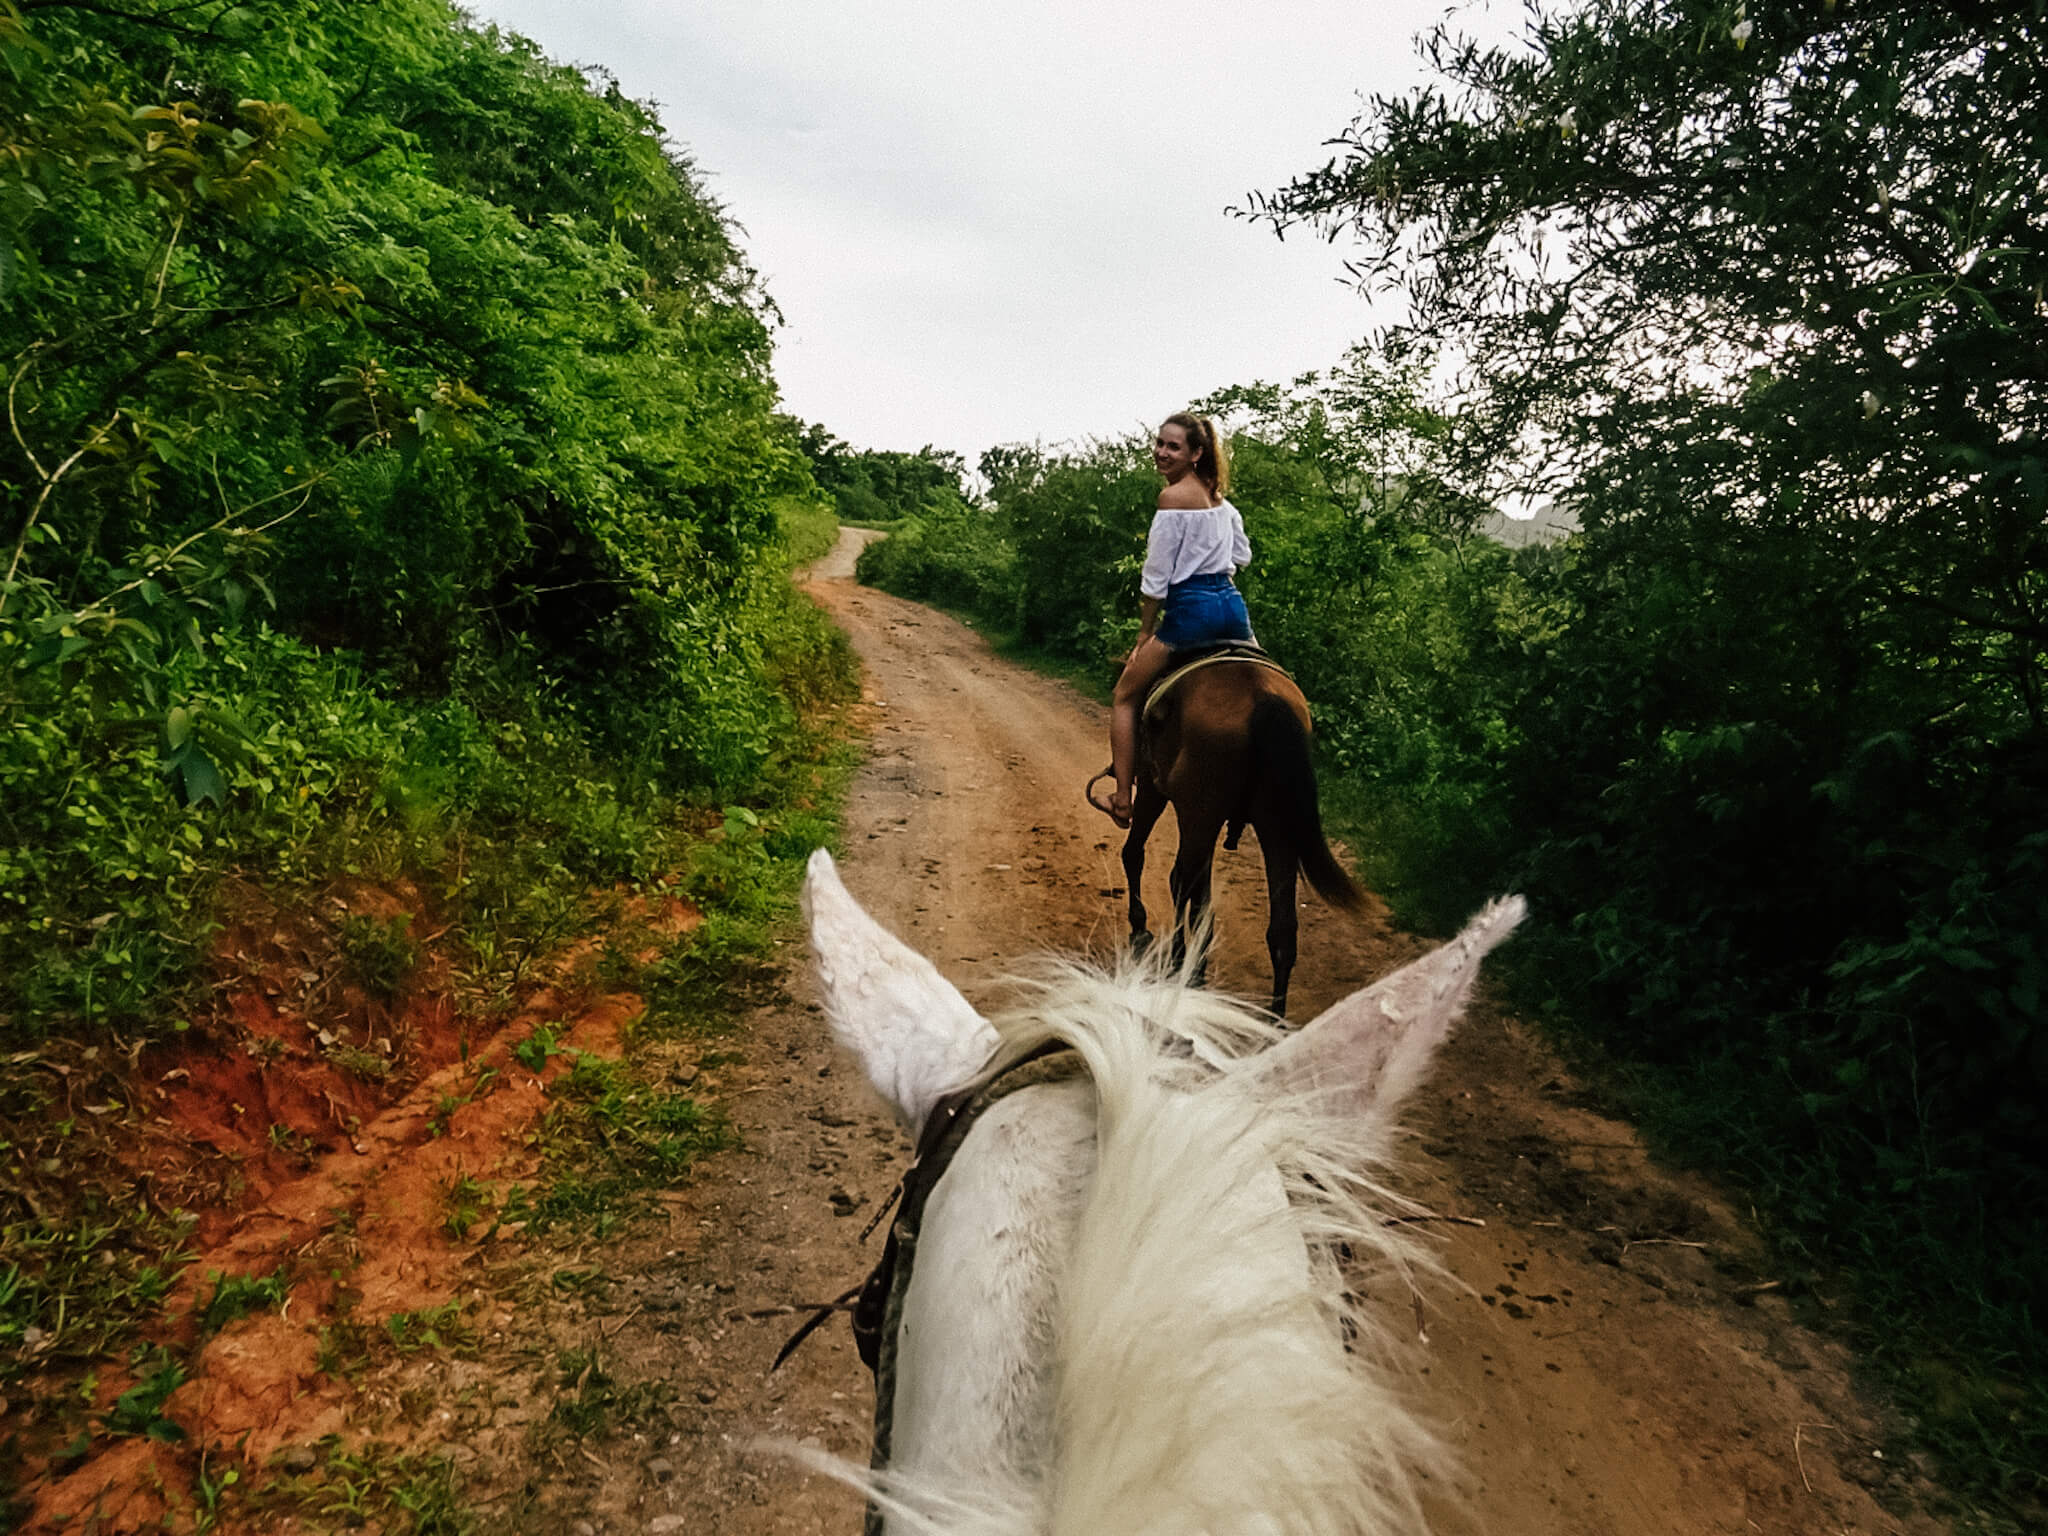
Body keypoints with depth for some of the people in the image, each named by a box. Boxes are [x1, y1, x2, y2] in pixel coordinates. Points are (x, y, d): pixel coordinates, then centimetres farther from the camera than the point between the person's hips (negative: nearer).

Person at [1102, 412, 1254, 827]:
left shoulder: (1172, 496, -11)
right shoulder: (1220, 497, 14)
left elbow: (1156, 577, -10)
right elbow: (1242, 556, 22)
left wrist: (1145, 632, -2)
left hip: (1191, 609, -8)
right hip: (1234, 605, 8)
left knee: (1126, 697, 7)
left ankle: (1123, 800, 4)